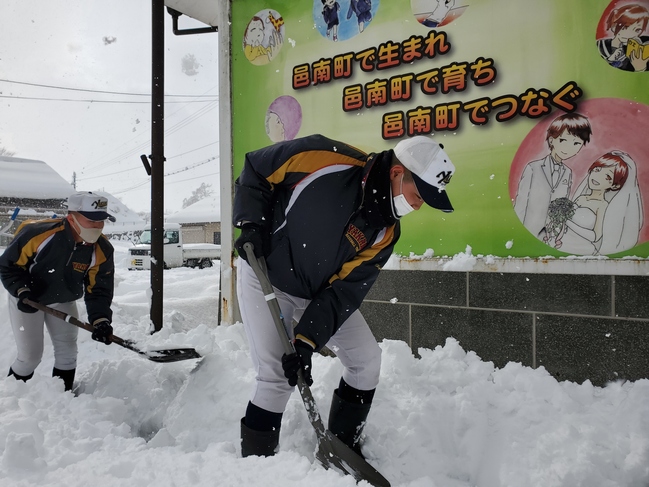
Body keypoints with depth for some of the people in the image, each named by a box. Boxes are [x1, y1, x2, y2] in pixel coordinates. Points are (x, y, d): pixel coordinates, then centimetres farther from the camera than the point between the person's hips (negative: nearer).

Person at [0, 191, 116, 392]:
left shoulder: (102, 251, -20)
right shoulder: (37, 233, -32)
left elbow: (99, 291, -15)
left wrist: (101, 321, -29)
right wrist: (22, 291, -29)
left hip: (63, 302, 4)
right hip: (26, 300, -3)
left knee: (67, 351, 3)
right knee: (30, 356, 0)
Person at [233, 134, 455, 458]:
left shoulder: (384, 231, -11)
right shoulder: (322, 158, -26)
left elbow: (344, 291, -14)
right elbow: (254, 170, -11)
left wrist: (307, 340, -23)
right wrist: (251, 224, -22)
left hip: (319, 293, 6)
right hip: (264, 278, -5)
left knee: (367, 360, 6)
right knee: (278, 377, -14)